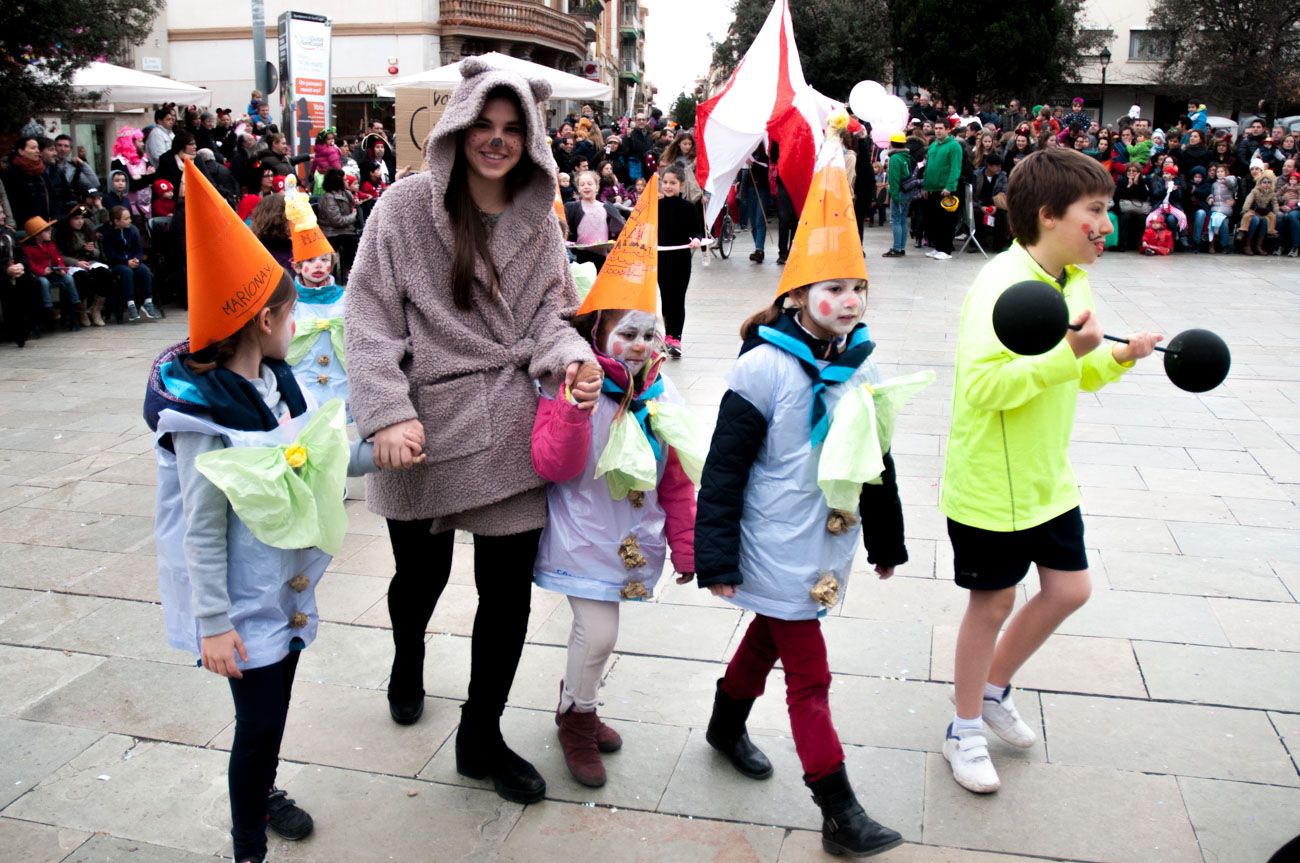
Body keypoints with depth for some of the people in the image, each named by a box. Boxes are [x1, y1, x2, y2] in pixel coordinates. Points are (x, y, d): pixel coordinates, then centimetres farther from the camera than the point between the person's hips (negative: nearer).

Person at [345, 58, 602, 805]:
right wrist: (388, 412, -16)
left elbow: (548, 313, 8)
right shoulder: (407, 207, -6)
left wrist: (572, 358, -13)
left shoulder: (538, 218, 5)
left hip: (507, 428, 2)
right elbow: (371, 320, -7)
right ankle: (408, 662, 55)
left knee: (509, 588, 5)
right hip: (421, 427, -2)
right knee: (422, 572, 17)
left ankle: (482, 737, 27)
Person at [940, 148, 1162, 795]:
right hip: (990, 487, -8)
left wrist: (1115, 358, 0)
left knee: (1069, 589, 14)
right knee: (993, 604, 6)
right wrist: (1065, 353, -37)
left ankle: (992, 688, 37)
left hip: (1049, 479, 8)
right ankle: (965, 731, 28)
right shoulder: (1001, 285, -23)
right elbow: (982, 385, -34)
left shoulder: (1073, 283, 5)